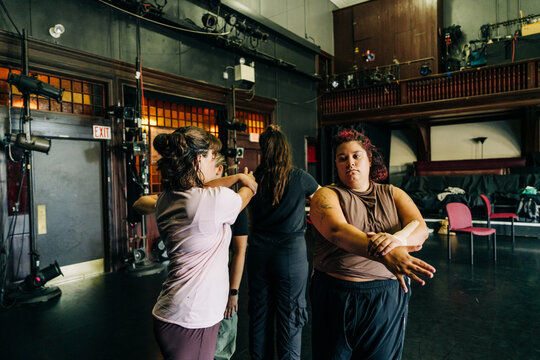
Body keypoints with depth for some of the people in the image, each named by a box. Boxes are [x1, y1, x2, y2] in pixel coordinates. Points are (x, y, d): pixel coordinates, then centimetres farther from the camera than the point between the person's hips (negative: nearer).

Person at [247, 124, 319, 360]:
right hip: (291, 253, -3)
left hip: (258, 252, 3)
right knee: (289, 319, 8)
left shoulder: (254, 181, -1)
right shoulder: (299, 178, -8)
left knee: (259, 316, 16)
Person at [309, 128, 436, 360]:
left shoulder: (394, 195, 6)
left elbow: (420, 227, -10)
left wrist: (398, 238, -33)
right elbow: (337, 231, -25)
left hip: (389, 297, 3)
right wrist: (384, 254, -40)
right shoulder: (326, 195, -5)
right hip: (338, 296, -2)